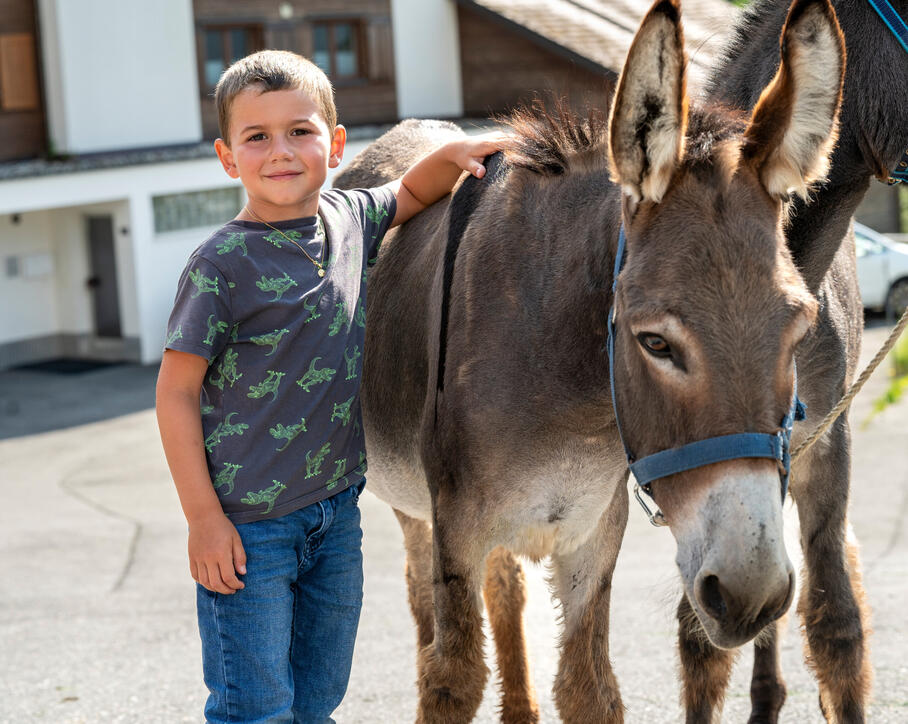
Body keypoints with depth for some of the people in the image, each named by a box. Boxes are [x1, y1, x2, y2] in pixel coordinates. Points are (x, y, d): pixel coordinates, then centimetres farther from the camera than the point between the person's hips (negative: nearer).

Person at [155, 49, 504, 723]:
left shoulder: (349, 219, 1)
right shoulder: (224, 263, -15)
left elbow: (413, 192, 22)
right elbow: (176, 393, -12)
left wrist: (451, 155, 0)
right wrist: (204, 519, -14)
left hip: (338, 510, 6)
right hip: (249, 525, -6)